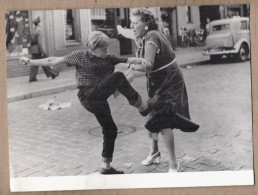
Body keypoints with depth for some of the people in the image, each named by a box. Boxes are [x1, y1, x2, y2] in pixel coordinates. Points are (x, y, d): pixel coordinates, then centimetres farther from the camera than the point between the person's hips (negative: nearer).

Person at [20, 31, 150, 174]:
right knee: (118, 76, -21)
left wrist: (140, 60, -15)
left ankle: (106, 166, 20)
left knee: (110, 130, 7)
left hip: (100, 99, 6)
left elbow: (127, 60, 7)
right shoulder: (80, 56, 0)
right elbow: (55, 60, 1)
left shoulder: (109, 59, 13)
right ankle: (139, 103, -15)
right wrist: (31, 62, 0)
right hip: (88, 96, -6)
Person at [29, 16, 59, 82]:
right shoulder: (39, 30, -13)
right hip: (38, 50, -7)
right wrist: (42, 51, -16)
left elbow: (31, 41, 15)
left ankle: (32, 78, 5)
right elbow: (40, 42, -19)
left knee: (34, 64, 7)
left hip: (33, 50, 8)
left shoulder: (32, 30, 12)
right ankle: (52, 74, 14)